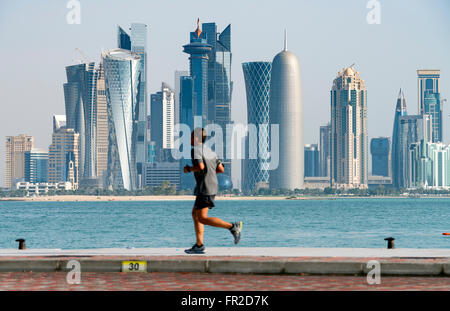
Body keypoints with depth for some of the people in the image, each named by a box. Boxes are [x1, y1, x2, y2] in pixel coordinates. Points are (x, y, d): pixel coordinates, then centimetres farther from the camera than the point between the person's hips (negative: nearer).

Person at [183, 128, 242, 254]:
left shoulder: (196, 150, -10)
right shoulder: (210, 151, 16)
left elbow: (200, 166, -26)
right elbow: (221, 169, 15)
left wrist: (188, 169, -9)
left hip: (205, 188, -9)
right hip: (213, 186, 9)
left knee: (202, 218, -8)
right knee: (195, 214, 15)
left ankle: (232, 226, -18)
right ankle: (199, 245, 12)